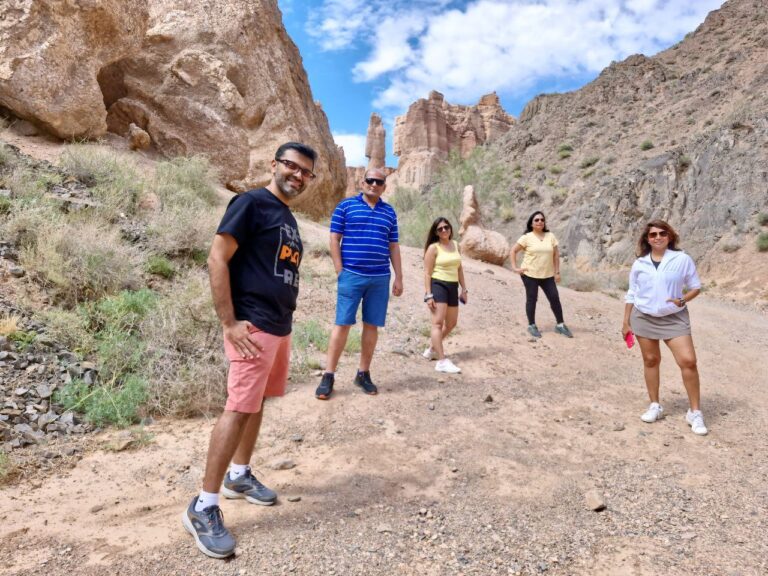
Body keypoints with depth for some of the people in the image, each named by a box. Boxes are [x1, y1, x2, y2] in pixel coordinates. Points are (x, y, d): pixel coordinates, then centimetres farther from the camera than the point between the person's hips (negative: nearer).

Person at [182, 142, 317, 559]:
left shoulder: (288, 217, 17)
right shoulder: (251, 203, -9)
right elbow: (217, 260, -16)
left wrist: (285, 319, 18)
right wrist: (229, 323, -19)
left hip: (280, 326, 9)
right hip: (253, 326, -9)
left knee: (258, 403, 17)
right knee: (239, 408, -8)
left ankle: (239, 476, 34)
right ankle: (203, 508, 3)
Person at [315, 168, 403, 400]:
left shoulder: (389, 212, 14)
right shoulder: (346, 205, 3)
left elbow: (394, 246, 14)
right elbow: (334, 239, 1)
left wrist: (399, 277, 9)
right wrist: (340, 271, -6)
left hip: (380, 278, 4)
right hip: (351, 275, -3)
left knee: (372, 325, 7)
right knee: (342, 324, -4)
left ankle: (363, 373, 19)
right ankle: (328, 376, 4)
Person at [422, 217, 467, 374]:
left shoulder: (455, 245, 12)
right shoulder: (433, 248, -6)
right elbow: (427, 272, -9)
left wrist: (464, 289, 14)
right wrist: (428, 295, -16)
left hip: (452, 287, 8)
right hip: (438, 285, -8)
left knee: (451, 324, 15)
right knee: (438, 323, -12)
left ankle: (431, 350, 32)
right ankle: (442, 361, -14)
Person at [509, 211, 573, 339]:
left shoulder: (550, 236, 4)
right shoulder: (526, 237, -6)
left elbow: (556, 254, 6)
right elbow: (513, 251, -4)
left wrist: (557, 272, 3)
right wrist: (515, 267, -10)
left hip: (548, 275, 3)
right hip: (530, 275, -3)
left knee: (555, 298, 3)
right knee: (531, 299, 5)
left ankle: (560, 325, 16)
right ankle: (532, 326, 17)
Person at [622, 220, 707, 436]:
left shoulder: (682, 259, -4)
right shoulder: (639, 263, 3)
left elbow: (696, 287, 4)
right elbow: (631, 294, 10)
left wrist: (682, 300, -17)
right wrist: (626, 322, 9)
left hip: (674, 318, -2)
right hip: (643, 318, 2)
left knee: (688, 361, -10)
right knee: (650, 360, 8)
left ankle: (695, 412, 4)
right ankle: (655, 406, 22)